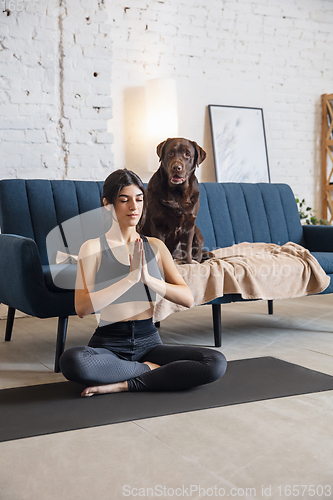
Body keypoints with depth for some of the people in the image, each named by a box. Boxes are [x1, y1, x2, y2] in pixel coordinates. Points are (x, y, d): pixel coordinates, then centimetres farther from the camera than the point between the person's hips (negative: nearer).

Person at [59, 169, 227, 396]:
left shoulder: (155, 246, 8)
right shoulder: (93, 248, -2)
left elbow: (188, 298, -1)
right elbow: (82, 307, -16)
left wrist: (148, 278, -16)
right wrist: (131, 277, -21)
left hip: (149, 343, 3)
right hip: (109, 345, -2)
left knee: (216, 362, -20)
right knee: (72, 360, -37)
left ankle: (125, 384, -16)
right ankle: (150, 370, -12)